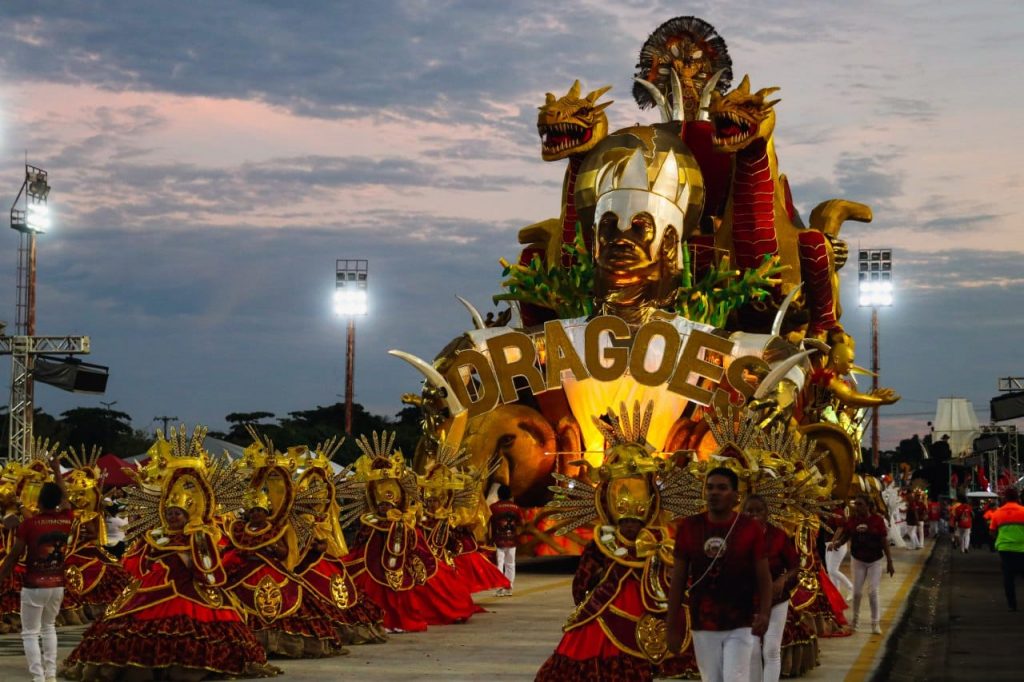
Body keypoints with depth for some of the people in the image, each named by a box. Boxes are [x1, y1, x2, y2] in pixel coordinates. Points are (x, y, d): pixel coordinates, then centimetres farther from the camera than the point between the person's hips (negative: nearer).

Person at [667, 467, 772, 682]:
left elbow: (763, 577, -4)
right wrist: (673, 626, 3)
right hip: (703, 625, 3)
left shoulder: (750, 529, -5)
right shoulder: (688, 527, 1)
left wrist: (764, 613, -22)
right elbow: (678, 579, 5)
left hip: (741, 625, -3)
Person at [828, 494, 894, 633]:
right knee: (857, 592, 7)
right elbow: (845, 536, -1)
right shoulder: (851, 520, -7)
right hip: (858, 560, 2)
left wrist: (889, 562, -5)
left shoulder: (877, 520, -12)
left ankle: (875, 623, 11)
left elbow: (884, 542, -7)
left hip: (875, 561, -2)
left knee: (872, 592, -4)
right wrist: (837, 542, -24)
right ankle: (855, 619, 29)